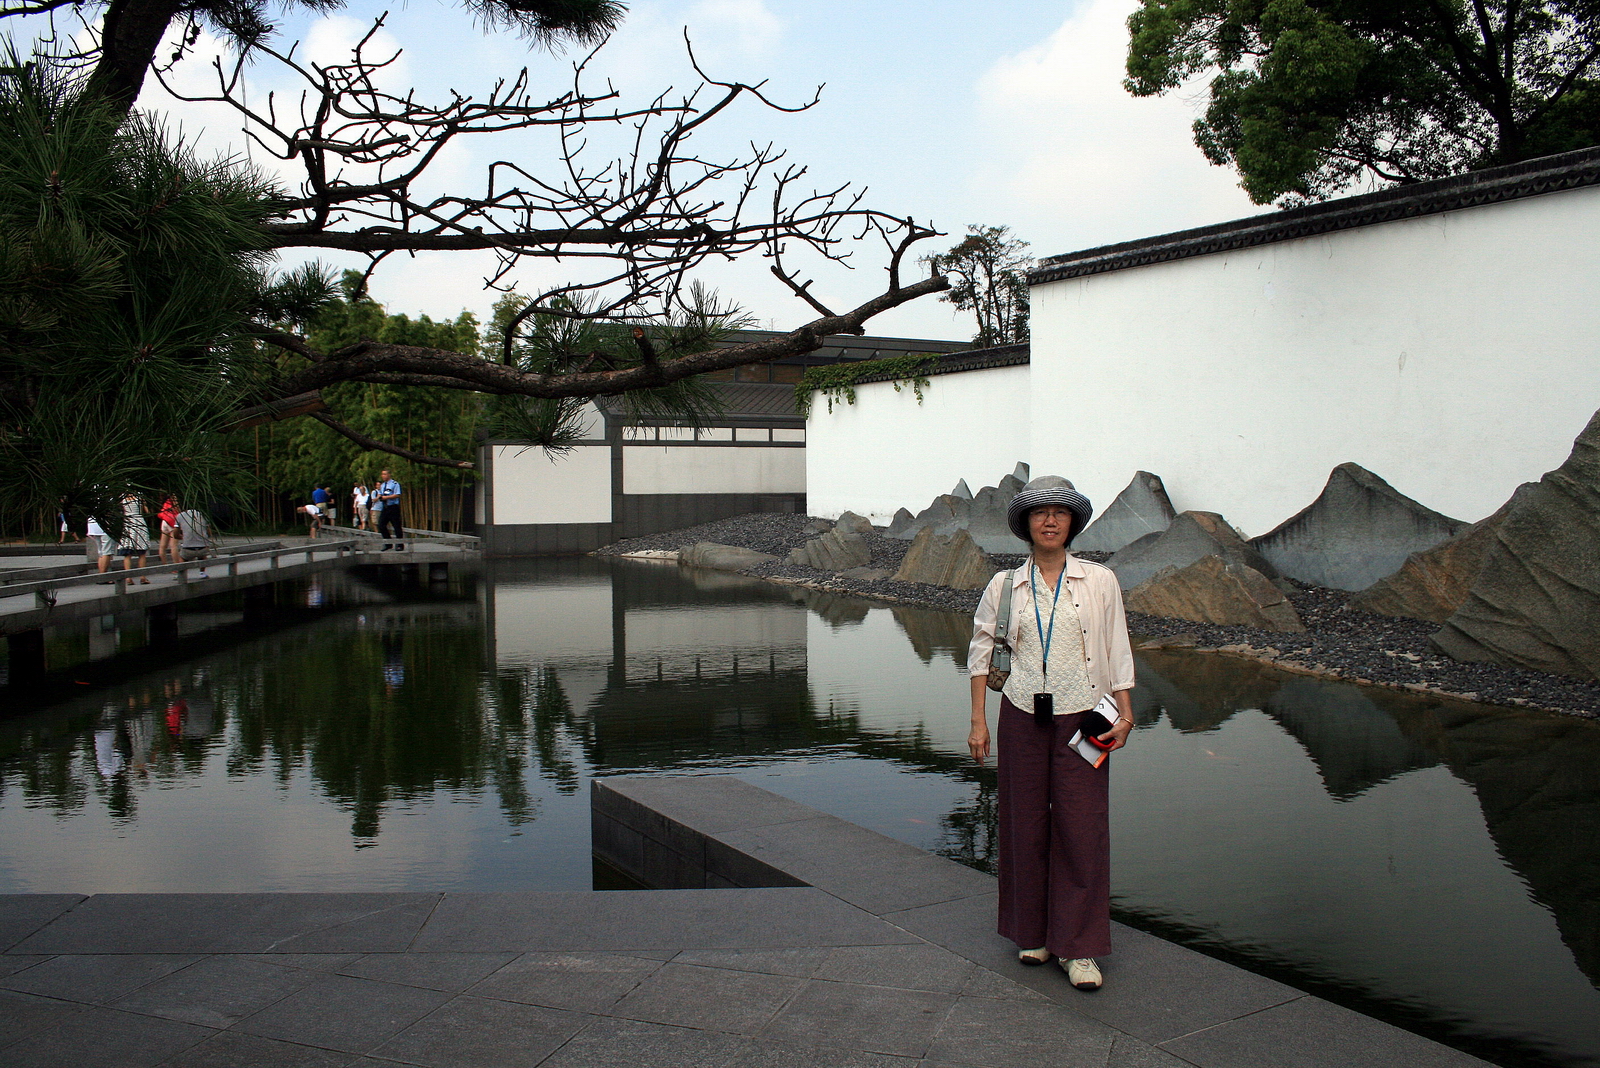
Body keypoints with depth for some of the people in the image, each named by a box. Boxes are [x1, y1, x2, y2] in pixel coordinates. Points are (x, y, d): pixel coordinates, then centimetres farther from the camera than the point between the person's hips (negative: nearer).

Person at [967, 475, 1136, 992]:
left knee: (1082, 829, -3)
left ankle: (1079, 949, 6)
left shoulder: (1099, 581, 2)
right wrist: (978, 721, 4)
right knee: (1025, 826, 6)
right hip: (1022, 717, 1)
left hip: (1082, 718, -1)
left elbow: (1117, 651, 5)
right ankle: (1033, 934, 22)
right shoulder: (1005, 586, 4)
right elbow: (981, 652, 9)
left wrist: (1124, 713, -2)